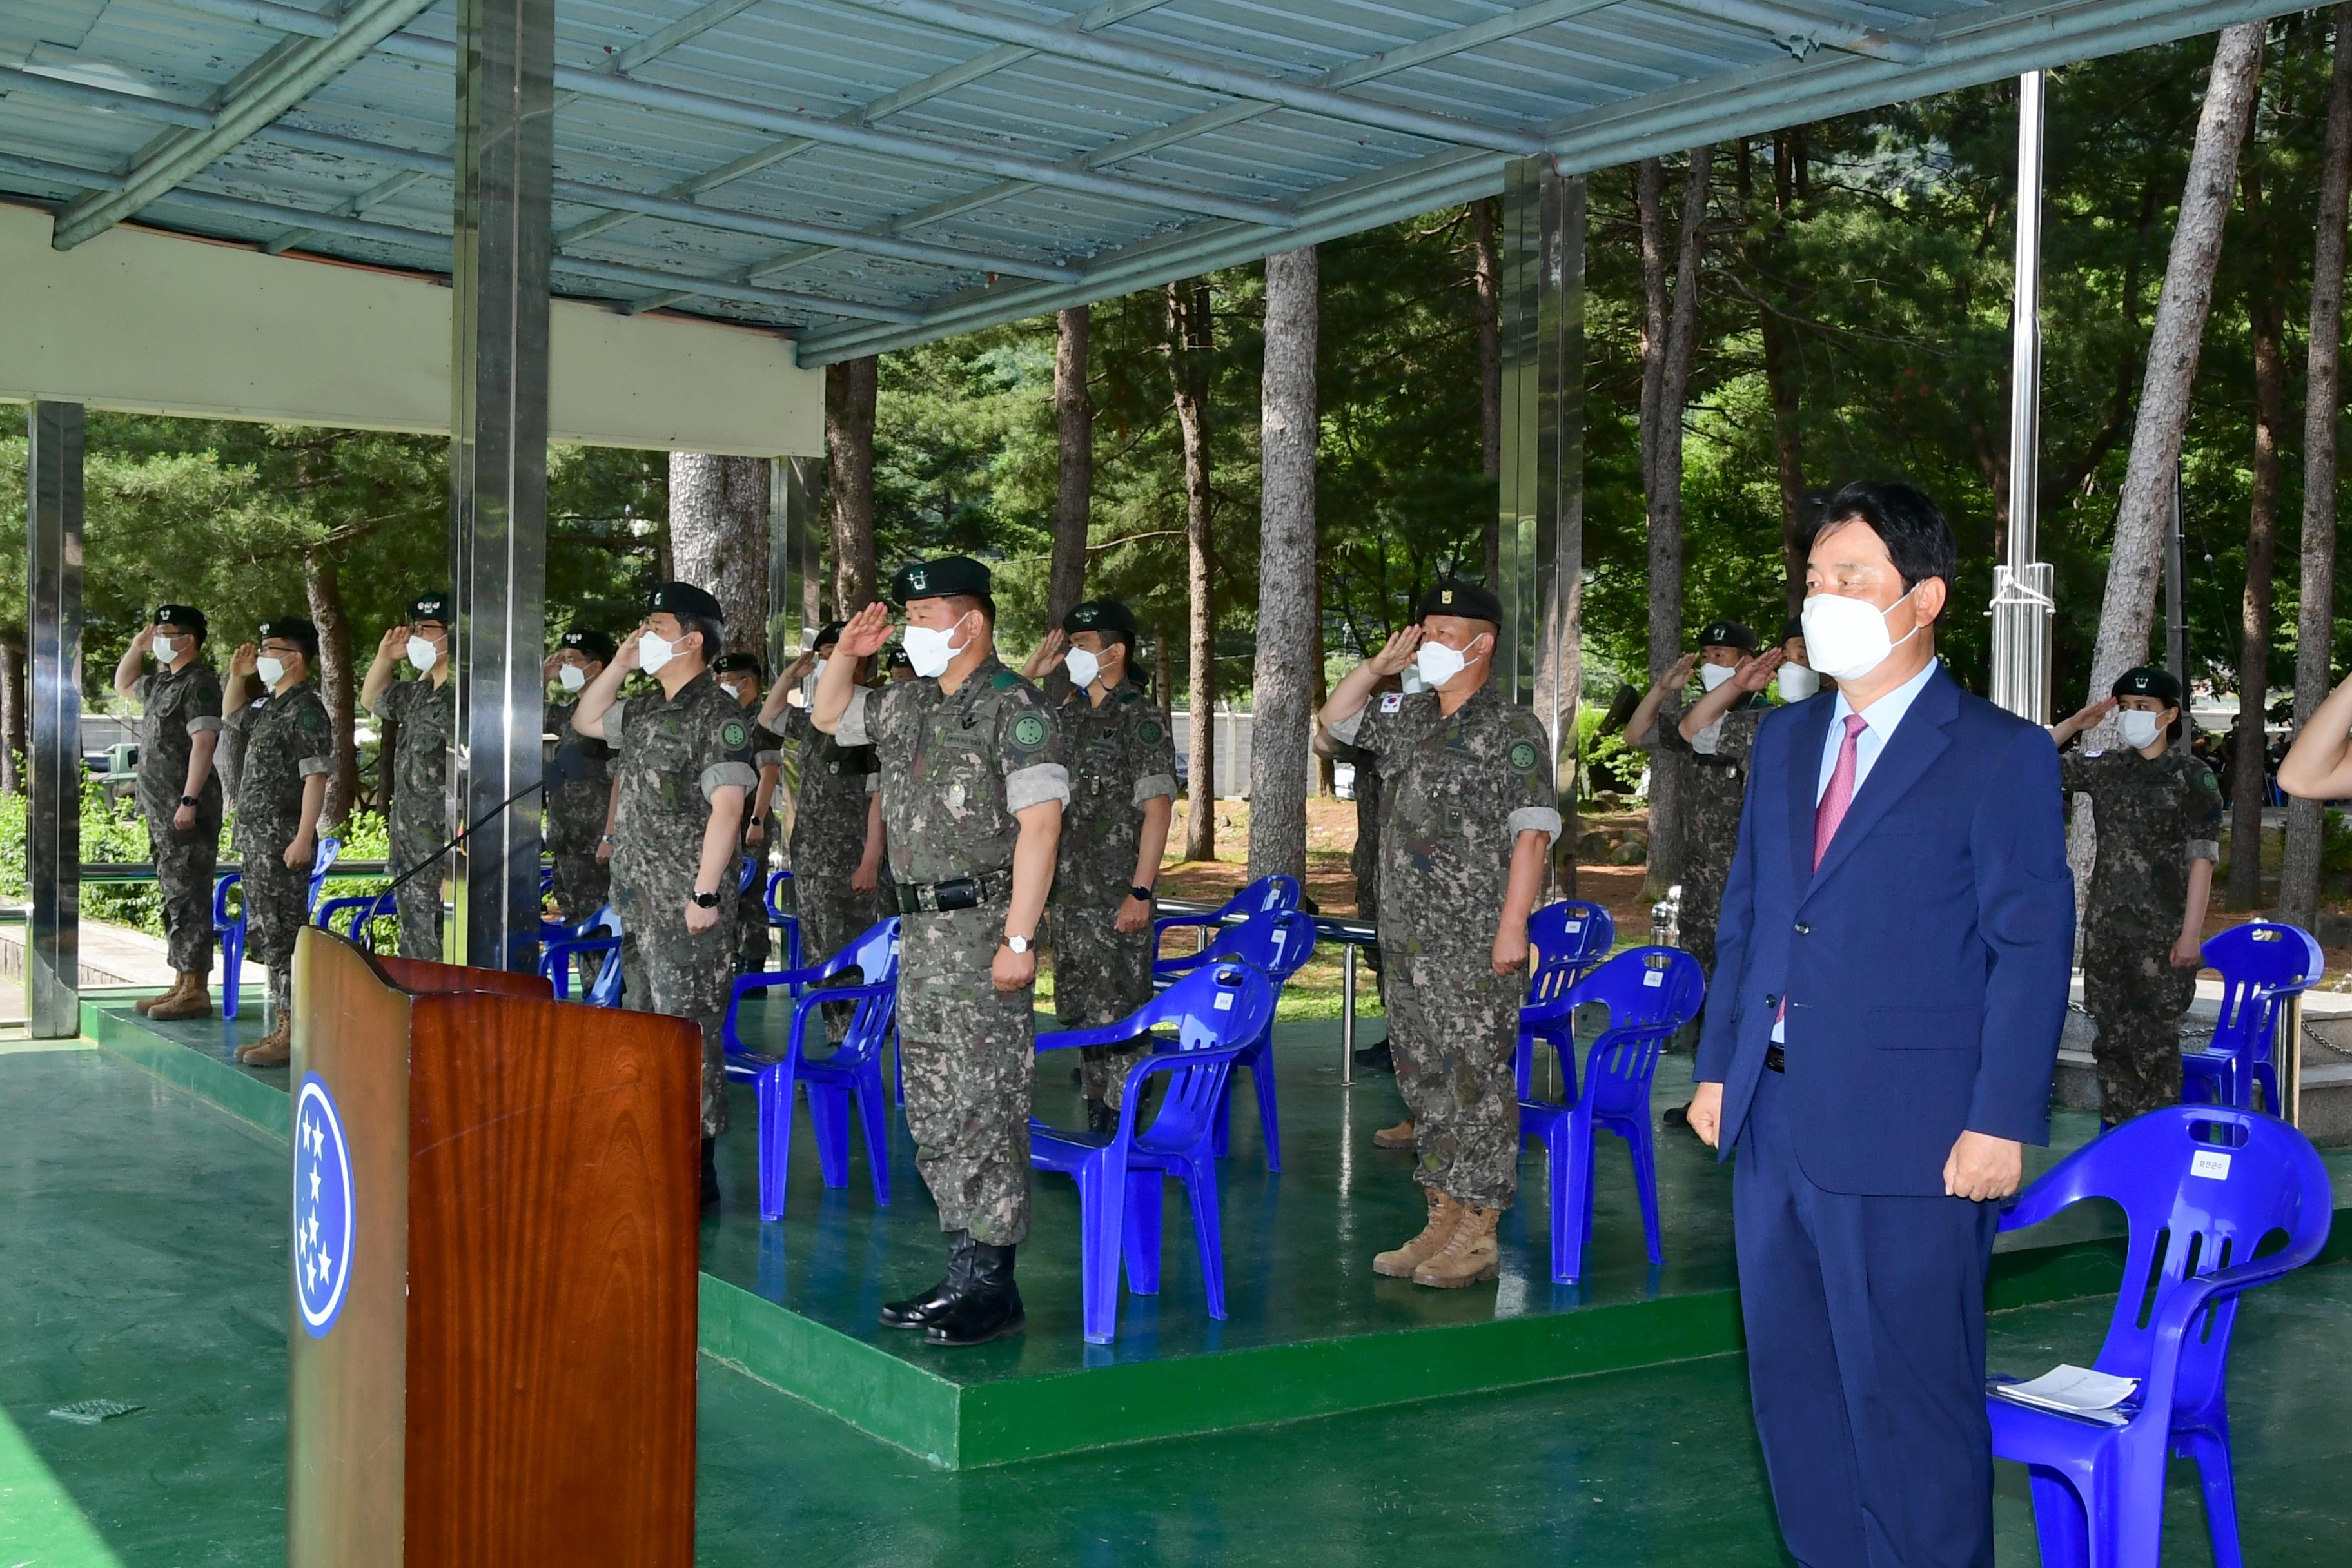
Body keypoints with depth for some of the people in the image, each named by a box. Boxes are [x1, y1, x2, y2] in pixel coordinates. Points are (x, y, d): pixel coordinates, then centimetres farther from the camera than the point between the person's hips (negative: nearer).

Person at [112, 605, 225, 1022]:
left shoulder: (199, 683, -12)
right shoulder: (162, 681, 17)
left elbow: (203, 743, -20)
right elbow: (123, 685, 37)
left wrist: (189, 801, -25)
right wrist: (136, 647, 20)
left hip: (186, 810, -10)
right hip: (160, 808, 10)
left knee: (188, 897, -9)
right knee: (174, 897, 13)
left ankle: (196, 991, -8)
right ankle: (181, 984, 19)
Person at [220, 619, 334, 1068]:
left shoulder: (306, 710, -14)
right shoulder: (269, 705, 16)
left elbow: (316, 778, -20)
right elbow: (232, 718, 38)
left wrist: (303, 839, -24)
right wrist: (237, 676, 21)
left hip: (282, 841, -10)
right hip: (255, 840, 10)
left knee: (284, 935, -8)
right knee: (264, 935, 13)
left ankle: (295, 1035, -6)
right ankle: (282, 1027, 20)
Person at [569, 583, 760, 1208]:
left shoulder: (718, 715, -12)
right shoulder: (645, 711, 15)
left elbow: (726, 807, -18)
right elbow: (586, 720, 31)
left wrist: (706, 893, -22)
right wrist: (620, 663, 16)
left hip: (688, 906, -9)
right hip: (639, 900, 9)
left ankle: (697, 1169, -1)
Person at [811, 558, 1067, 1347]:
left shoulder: (1014, 705, -9)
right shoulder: (908, 704, 15)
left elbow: (1039, 825, -15)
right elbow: (827, 717, 31)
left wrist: (1020, 938, -20)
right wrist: (847, 653, 12)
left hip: (983, 923, -9)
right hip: (920, 928, 9)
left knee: (985, 1108, -7)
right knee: (934, 1109, 11)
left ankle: (993, 1284, -1)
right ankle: (964, 1271, 19)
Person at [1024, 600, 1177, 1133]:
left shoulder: (1141, 718, -8)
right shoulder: (1069, 715, 12)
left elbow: (1157, 808, -13)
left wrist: (1141, 892, -19)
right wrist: (1029, 674, 9)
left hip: (1117, 895, -8)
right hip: (1068, 889, 8)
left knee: (1118, 1008, -5)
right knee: (1076, 1005, 12)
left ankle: (1122, 1125, 2)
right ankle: (1095, 1117, 22)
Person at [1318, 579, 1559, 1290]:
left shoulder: (1513, 731, -7)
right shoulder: (1409, 718, 14)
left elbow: (1533, 834, -12)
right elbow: (1334, 719, 24)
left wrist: (1513, 926, -18)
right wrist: (1380, 664, 9)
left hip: (1477, 944, -8)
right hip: (1408, 937, 8)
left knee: (1476, 1076, -5)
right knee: (1423, 1073, 10)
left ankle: (1477, 1236, 1)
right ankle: (1443, 1223, 18)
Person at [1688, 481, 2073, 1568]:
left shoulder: (1999, 753, -6)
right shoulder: (1784, 740, 14)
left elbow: (2033, 946, -8)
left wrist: (2001, 1121, -13)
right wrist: (1717, 1067, 12)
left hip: (1908, 1139, -6)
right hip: (1774, 1120, 7)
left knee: (1909, 1397, 2)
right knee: (1794, 1385, 15)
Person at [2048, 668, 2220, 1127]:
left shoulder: (2192, 777, -3)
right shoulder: (2105, 768, 9)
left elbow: (2202, 857, -6)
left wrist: (2191, 933, -12)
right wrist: (2075, 723, 1)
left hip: (2161, 933, -5)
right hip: (2105, 927, 5)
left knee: (2155, 1044, -3)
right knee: (2112, 1038, 9)